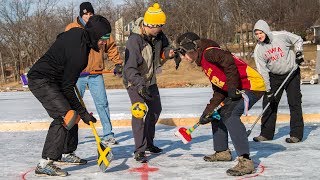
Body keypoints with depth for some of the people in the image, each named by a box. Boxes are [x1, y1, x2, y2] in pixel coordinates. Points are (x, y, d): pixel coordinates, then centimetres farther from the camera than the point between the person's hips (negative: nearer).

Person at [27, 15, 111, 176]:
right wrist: (82, 112, -18)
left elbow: (60, 38, 21)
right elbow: (66, 88, -24)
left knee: (73, 113, 14)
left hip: (53, 80, 11)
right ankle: (45, 163, -22)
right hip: (41, 80, -11)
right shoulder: (79, 52, -28)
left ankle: (67, 153, 28)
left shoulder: (79, 33, -2)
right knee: (65, 116, -21)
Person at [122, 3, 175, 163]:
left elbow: (163, 48, 11)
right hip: (134, 81, -8)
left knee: (156, 109, 18)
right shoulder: (134, 40, -32)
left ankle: (148, 143, 35)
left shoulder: (158, 35, -10)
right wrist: (140, 84, -49)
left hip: (150, 80, 8)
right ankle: (139, 151, -10)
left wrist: (168, 53, -12)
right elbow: (129, 68, -37)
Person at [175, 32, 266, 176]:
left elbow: (228, 61, -33)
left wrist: (233, 87, -28)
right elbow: (219, 91, 16)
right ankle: (222, 152, 32)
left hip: (252, 85, -11)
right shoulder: (204, 62, 17)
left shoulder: (209, 53, -13)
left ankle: (245, 161, -27)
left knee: (229, 115, -24)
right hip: (239, 89, 11)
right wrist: (208, 111, 8)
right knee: (217, 114, 17)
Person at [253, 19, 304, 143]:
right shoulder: (258, 50, -9)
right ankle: (266, 133, 12)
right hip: (274, 76, 3)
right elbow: (263, 71, -10)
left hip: (291, 73, -3)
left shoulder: (281, 36, -16)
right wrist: (268, 90, -13)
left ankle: (296, 134, -1)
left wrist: (298, 52, -13)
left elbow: (298, 40, 3)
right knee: (269, 103, 2)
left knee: (294, 102, -6)